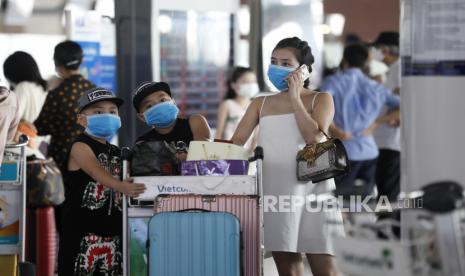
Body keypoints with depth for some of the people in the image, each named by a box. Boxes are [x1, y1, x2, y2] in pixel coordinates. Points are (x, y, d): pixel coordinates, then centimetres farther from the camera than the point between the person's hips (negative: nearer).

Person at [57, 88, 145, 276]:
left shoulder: (116, 153, 15)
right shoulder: (81, 147, -9)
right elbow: (96, 171, -27)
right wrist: (120, 186, -44)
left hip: (112, 228, 7)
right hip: (82, 229, -7)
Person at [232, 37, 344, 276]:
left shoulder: (320, 99, 7)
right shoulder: (261, 104, 15)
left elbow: (314, 137, -11)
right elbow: (236, 142, 7)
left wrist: (295, 98, -6)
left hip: (311, 188, -3)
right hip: (274, 191, 3)